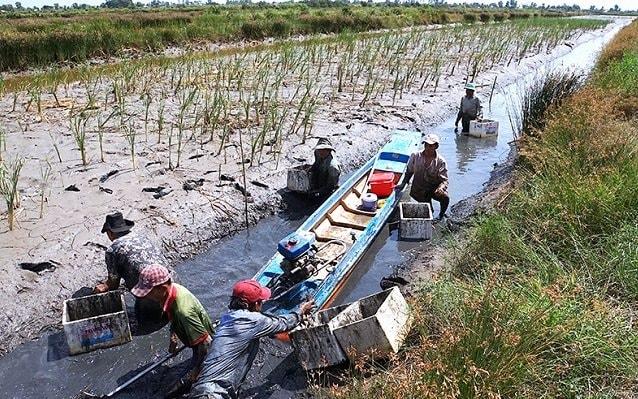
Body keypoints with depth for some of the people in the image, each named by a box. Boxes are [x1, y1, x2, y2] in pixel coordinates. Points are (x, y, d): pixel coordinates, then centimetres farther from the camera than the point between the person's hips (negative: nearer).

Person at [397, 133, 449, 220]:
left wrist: (440, 188, -33)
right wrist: (403, 184, 3)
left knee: (445, 197, -29)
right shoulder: (415, 156, -7)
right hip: (419, 189, 1)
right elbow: (409, 172, 8)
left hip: (434, 188, -1)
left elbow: (444, 180, -12)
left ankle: (441, 215, 2)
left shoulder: (441, 162, -11)